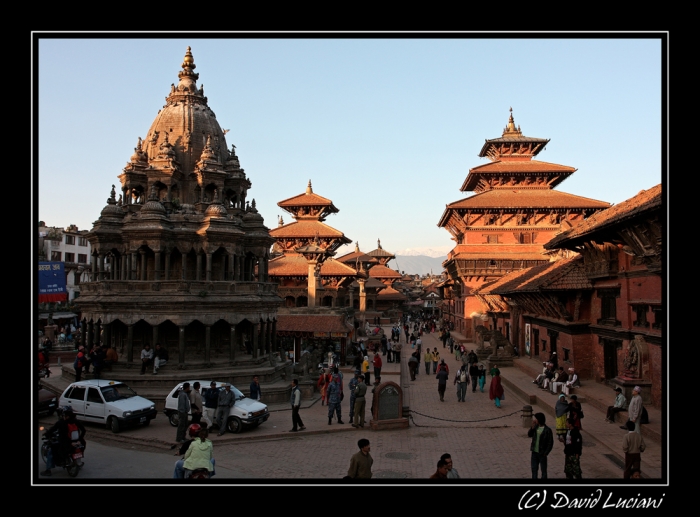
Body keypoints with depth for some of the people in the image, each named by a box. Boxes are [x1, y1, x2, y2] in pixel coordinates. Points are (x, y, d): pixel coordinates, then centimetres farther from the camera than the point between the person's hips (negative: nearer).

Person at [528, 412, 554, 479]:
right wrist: (532, 427, -8)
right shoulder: (536, 427, 1)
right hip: (534, 452, 6)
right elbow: (529, 435, 7)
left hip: (542, 453, -5)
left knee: (543, 470, 9)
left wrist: (545, 453, -14)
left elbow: (550, 443, -12)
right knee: (534, 469, 15)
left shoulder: (547, 430, -15)